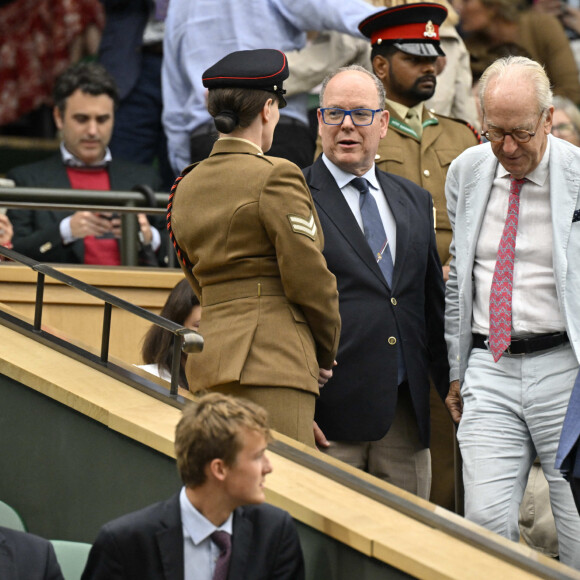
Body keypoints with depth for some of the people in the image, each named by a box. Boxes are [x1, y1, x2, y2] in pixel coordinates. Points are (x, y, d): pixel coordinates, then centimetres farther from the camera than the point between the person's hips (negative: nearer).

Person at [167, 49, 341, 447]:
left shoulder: (187, 187, 17)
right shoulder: (277, 177, -7)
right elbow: (308, 279, -9)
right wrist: (326, 354, 8)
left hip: (210, 356, 8)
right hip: (273, 362, -8)